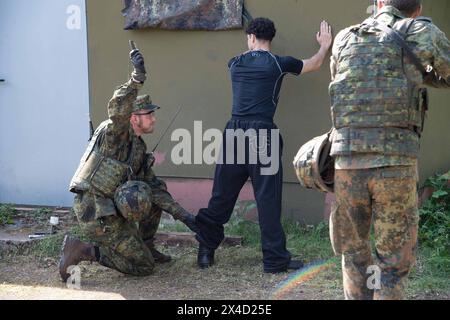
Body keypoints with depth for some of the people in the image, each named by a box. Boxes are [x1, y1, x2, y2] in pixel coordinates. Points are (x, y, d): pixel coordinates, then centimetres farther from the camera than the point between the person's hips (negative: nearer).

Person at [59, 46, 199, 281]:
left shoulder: (138, 147, 14)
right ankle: (81, 251, -7)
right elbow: (117, 110, -35)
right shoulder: (115, 133, -10)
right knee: (143, 266, -7)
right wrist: (137, 79, -43)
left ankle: (146, 247, 22)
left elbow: (153, 186, 13)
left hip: (111, 207, 9)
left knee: (158, 192, 18)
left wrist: (183, 215, 6)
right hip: (96, 212, -9)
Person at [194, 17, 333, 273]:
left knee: (222, 195, 12)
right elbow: (315, 64, 19)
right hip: (262, 133, -4)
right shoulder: (278, 64, 2)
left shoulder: (236, 64, 11)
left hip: (235, 132, 4)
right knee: (268, 199, 0)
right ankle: (275, 259, 4)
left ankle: (205, 250, 18)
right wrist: (325, 45, 38)